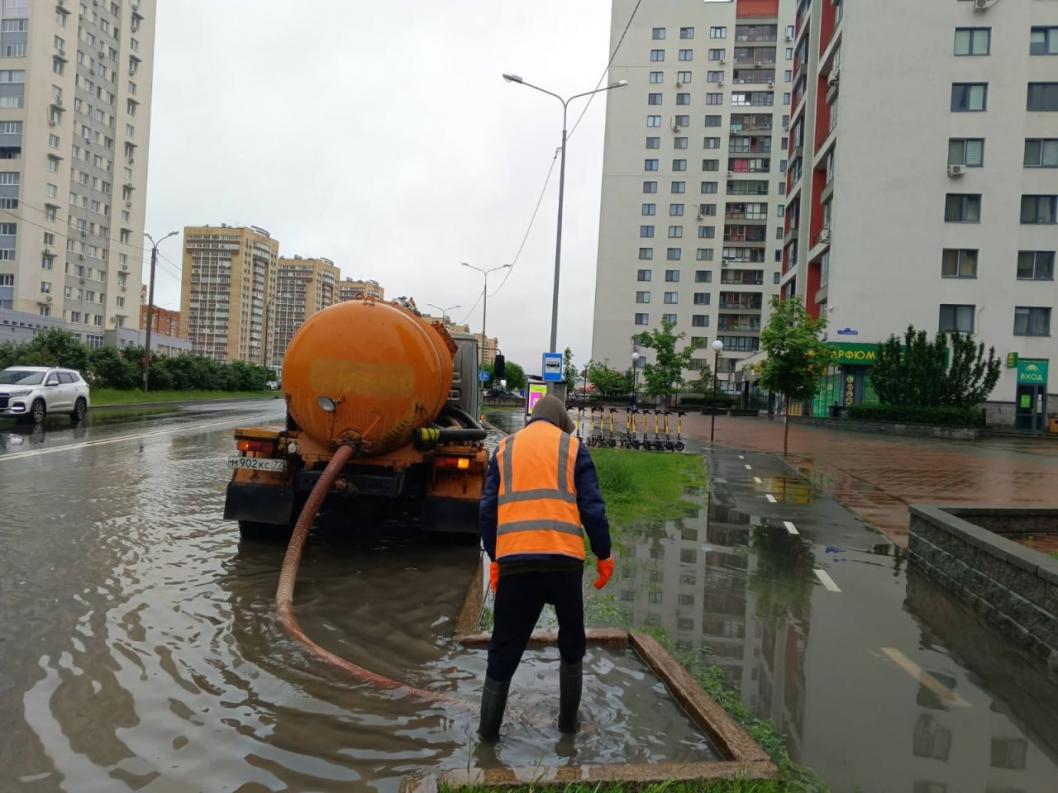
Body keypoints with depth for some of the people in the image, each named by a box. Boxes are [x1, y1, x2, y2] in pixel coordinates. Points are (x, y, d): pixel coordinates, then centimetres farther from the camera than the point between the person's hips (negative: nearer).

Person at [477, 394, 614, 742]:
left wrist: (494, 558, 19)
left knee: (505, 647, 13)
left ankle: (489, 729, 19)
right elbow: (592, 508, 3)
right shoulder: (572, 447, 10)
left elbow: (488, 508, 11)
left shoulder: (505, 448, 15)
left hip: (514, 560, 1)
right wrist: (603, 555, 12)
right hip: (564, 558, -1)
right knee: (572, 642, 20)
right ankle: (568, 720, 29)